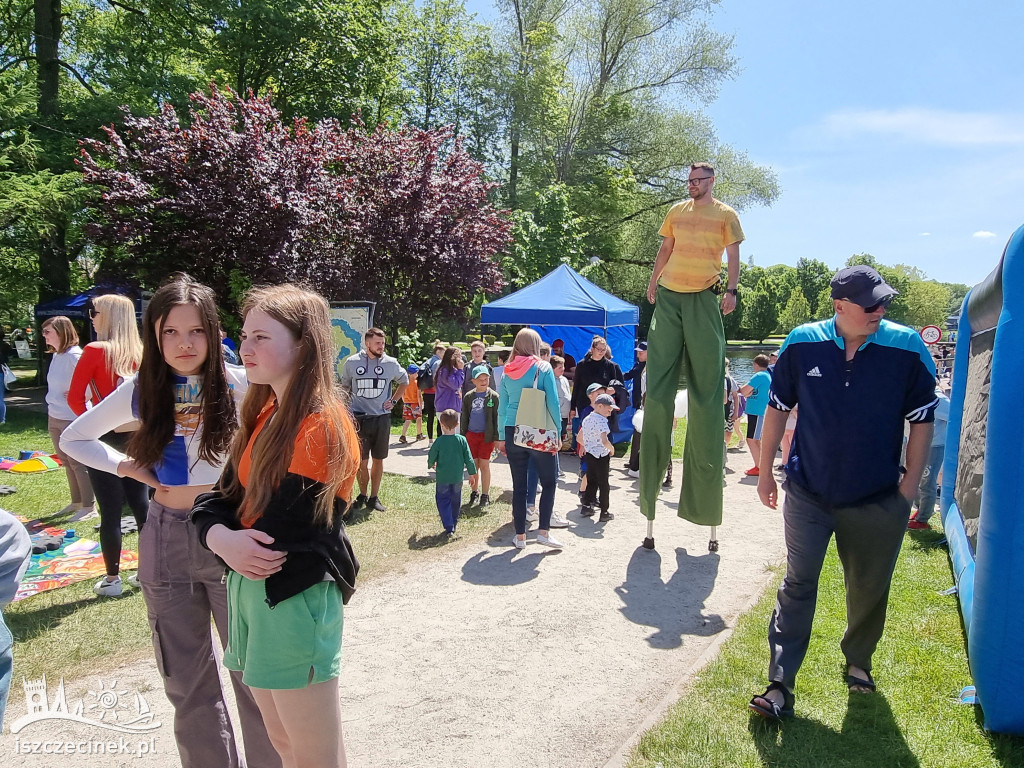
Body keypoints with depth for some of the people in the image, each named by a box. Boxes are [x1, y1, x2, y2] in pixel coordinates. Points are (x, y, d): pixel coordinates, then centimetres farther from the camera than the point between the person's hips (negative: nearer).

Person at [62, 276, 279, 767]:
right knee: (186, 683, 16)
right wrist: (126, 466, -1)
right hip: (166, 540, 4)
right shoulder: (142, 390, 1)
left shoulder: (238, 387, -10)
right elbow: (73, 438, 14)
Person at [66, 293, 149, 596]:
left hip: (106, 438, -5)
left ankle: (112, 579, 14)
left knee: (110, 511, 3)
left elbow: (75, 398, -12)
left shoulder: (96, 351, -12)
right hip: (137, 437, 5)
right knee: (141, 505, 12)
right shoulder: (140, 353, 2)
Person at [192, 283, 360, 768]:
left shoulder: (321, 425, -18)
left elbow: (282, 534, -20)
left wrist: (237, 534, -2)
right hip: (249, 586, 8)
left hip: (295, 596, -8)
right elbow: (221, 498, 6)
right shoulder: (264, 415, 9)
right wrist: (222, 538, -14)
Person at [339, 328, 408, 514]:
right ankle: (362, 495, 23)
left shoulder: (391, 363, -1)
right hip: (359, 418, -1)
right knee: (361, 460, 3)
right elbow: (344, 387, 10)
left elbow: (404, 381, 18)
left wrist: (393, 401, 7)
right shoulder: (352, 363, -2)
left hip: (382, 418, 1)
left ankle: (374, 498, 21)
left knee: (378, 460, 9)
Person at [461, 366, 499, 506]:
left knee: (484, 465, 0)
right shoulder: (468, 397, 5)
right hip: (471, 435, 3)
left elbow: (496, 418, -2)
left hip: (487, 436, -3)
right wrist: (463, 436, 9)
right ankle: (474, 492, 23)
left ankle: (485, 495, 11)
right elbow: (464, 418, 11)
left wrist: (496, 437, -5)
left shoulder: (493, 396, -3)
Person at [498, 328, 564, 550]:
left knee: (519, 485, 9)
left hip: (512, 432, 4)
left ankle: (520, 535, 13)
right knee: (548, 482, 10)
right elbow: (553, 403, -8)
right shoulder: (543, 368, -4)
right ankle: (543, 531, 3)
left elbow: (502, 407, 9)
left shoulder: (507, 372, 7)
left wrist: (501, 437, 15)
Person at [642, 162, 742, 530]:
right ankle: (653, 456, 10)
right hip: (669, 294, 3)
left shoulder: (725, 214, 6)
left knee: (706, 376, -2)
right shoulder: (677, 211, 15)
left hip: (704, 297, -3)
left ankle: (706, 455, 8)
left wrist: (731, 289, -8)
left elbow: (733, 255, 3)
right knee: (659, 372, 1)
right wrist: (653, 281, 14)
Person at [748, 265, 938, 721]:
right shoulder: (803, 344, -8)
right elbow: (777, 408, 2)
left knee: (869, 590, 16)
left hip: (878, 500, 1)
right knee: (798, 586, 1)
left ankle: (858, 662, 42)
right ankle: (779, 686, 6)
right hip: (808, 494, 0)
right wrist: (765, 472, 4)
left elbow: (922, 420, -1)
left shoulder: (906, 348, -10)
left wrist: (909, 487, -4)